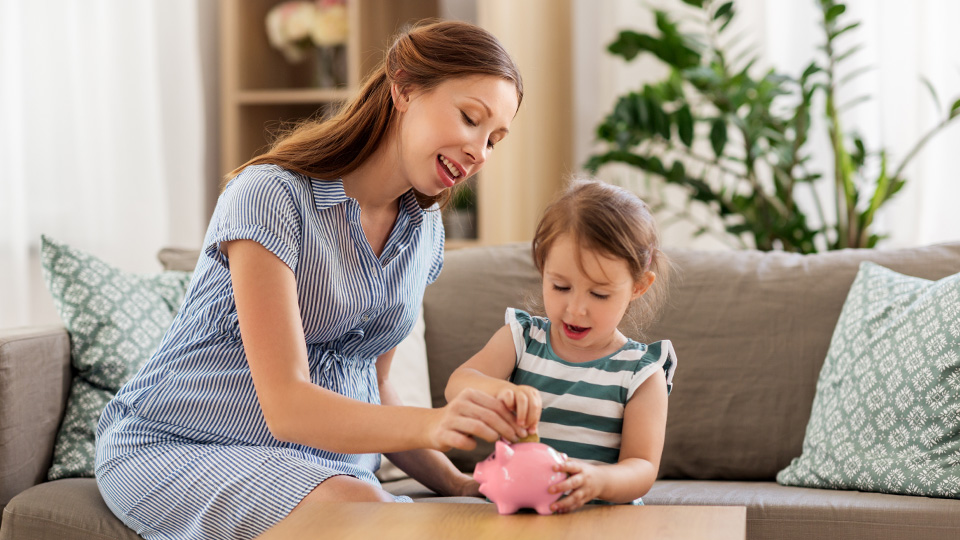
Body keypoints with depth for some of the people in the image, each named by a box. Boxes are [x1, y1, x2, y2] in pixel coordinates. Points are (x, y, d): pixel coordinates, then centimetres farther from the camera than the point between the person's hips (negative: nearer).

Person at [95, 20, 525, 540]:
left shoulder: (423, 230, 8)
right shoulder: (269, 195, -18)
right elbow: (285, 405, -26)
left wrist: (458, 484, -1)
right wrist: (433, 424, -42)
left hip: (323, 460, 6)